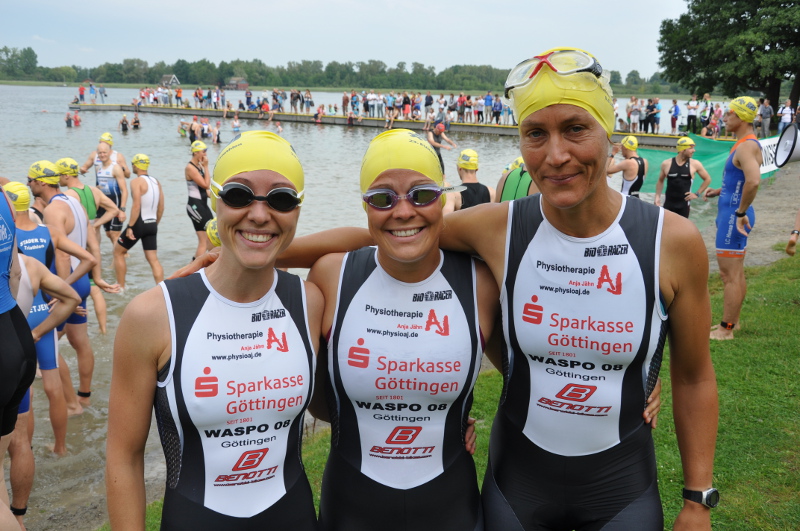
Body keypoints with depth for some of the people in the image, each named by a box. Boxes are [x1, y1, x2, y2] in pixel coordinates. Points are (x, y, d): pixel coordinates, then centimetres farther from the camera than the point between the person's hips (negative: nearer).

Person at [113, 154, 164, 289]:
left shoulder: (137, 181, -10)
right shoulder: (156, 182, 11)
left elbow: (136, 206, -20)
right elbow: (161, 208, 13)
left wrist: (130, 227, -19)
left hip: (139, 224, -6)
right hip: (152, 224, 6)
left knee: (118, 252, 12)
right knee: (153, 259, 6)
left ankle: (121, 287, 16)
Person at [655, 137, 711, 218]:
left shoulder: (695, 164, -4)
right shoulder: (666, 164, -2)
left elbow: (707, 179, 7)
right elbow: (660, 181, 13)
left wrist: (697, 194, 0)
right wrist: (657, 196, 2)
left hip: (684, 204, -1)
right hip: (668, 203, 1)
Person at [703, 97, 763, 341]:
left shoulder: (747, 146, -20)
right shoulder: (744, 144, 13)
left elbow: (753, 181, -37)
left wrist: (741, 213, -28)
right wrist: (720, 191, 16)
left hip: (734, 216, -11)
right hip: (730, 213, 11)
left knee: (730, 274, -3)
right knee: (735, 272, 18)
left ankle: (725, 330, 4)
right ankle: (732, 321, 30)